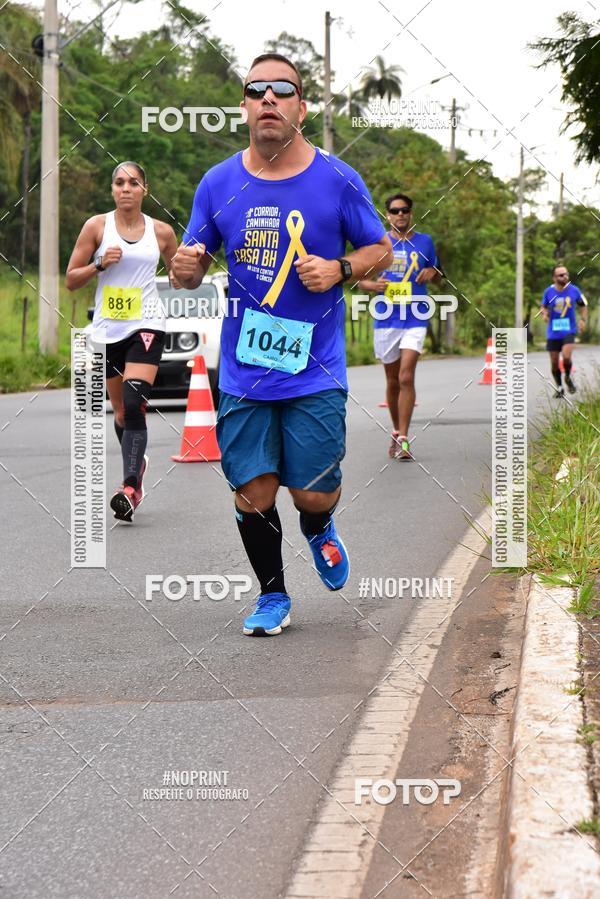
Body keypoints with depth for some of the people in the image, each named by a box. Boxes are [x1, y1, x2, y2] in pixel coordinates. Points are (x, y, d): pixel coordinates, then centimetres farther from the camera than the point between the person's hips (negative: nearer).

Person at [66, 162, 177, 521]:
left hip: (146, 325, -2)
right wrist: (100, 264, -13)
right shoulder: (97, 226, 2)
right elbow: (71, 280, 4)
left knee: (134, 404, -21)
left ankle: (131, 488, -27)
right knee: (121, 412, 12)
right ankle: (137, 462, 40)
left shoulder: (161, 232, 3)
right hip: (107, 329, 2)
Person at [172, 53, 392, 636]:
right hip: (243, 370, 2)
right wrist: (186, 267, -15)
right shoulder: (218, 183, 2)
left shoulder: (338, 180, -3)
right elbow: (193, 267, 10)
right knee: (253, 492, 1)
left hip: (315, 372, -1)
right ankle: (273, 597, 24)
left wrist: (339, 269, -13)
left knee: (313, 495, 0)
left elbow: (380, 249, 8)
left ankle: (319, 530, 38)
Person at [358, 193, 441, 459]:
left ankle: (403, 439, -15)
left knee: (406, 377, -15)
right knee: (392, 380, 11)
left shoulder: (424, 241, 7)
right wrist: (373, 285, -13)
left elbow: (438, 274, 18)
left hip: (414, 320, -1)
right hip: (385, 319, 1)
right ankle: (396, 433, 27)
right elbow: (360, 279, 9)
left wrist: (432, 272, -6)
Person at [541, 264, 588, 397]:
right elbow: (544, 307, 12)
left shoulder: (574, 290, -4)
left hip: (569, 330, -1)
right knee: (554, 362, 4)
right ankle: (559, 388, 25)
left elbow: (583, 305, 11)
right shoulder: (549, 291, -4)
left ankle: (568, 378, 9)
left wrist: (583, 320, -4)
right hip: (553, 332, 1)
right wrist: (545, 314, -11)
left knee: (566, 356, -22)